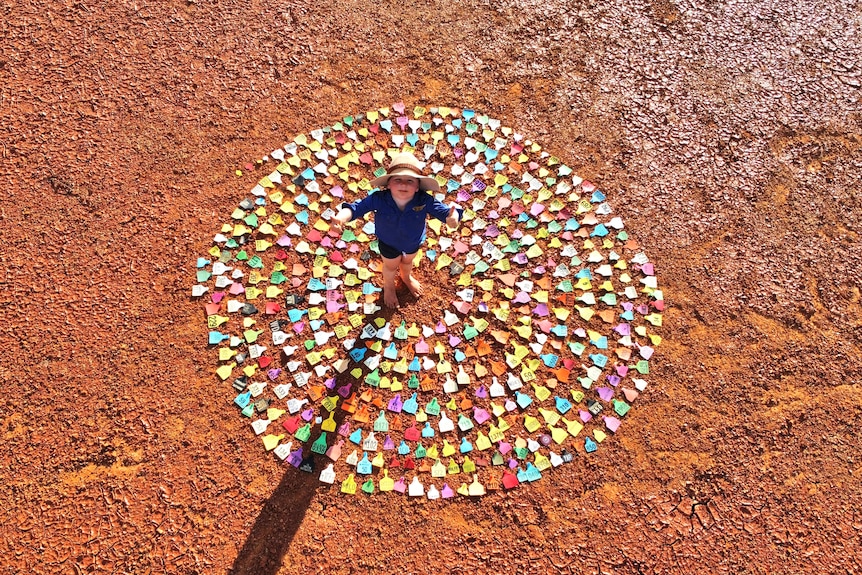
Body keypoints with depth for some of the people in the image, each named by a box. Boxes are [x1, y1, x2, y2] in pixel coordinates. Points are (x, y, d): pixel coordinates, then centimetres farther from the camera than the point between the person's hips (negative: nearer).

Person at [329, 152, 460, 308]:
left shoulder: (425, 200, -38)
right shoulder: (378, 199, -38)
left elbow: (444, 211, -38)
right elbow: (357, 207, -33)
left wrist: (452, 217, -63)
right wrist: (340, 218, -53)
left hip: (414, 241, 1)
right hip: (388, 242, -1)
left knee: (408, 261, 36)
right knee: (391, 266, 31)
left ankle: (407, 277, 73)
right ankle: (389, 286, 67)